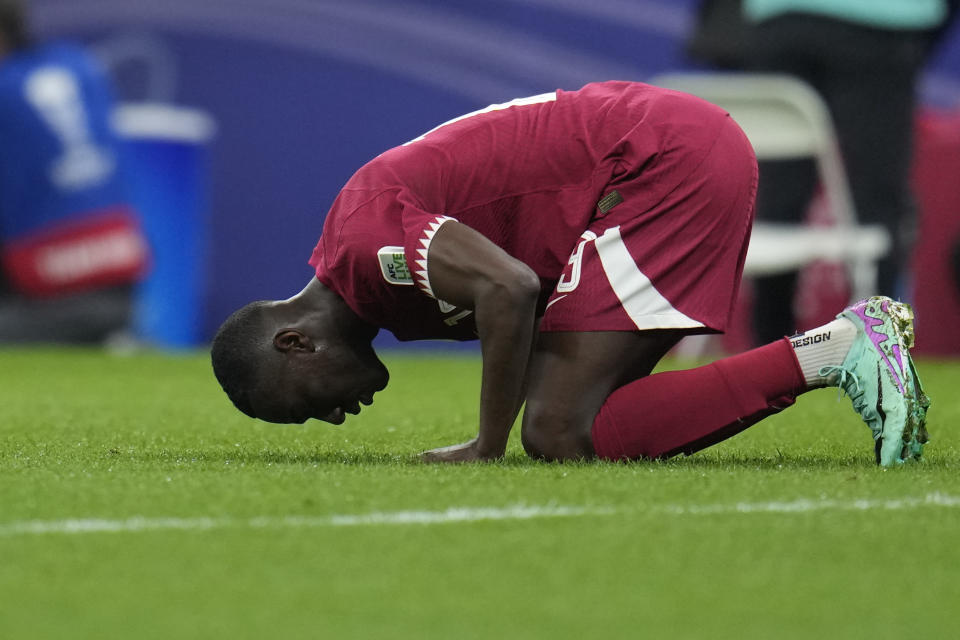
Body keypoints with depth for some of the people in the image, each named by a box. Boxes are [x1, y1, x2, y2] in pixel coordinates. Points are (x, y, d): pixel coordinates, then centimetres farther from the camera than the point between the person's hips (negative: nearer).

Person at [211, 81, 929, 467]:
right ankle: (857, 335, 5)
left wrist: (488, 448, -15)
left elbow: (509, 290, -25)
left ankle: (834, 352, -15)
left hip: (668, 160, -10)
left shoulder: (361, 235, -13)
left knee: (560, 432, -15)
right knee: (578, 418, 7)